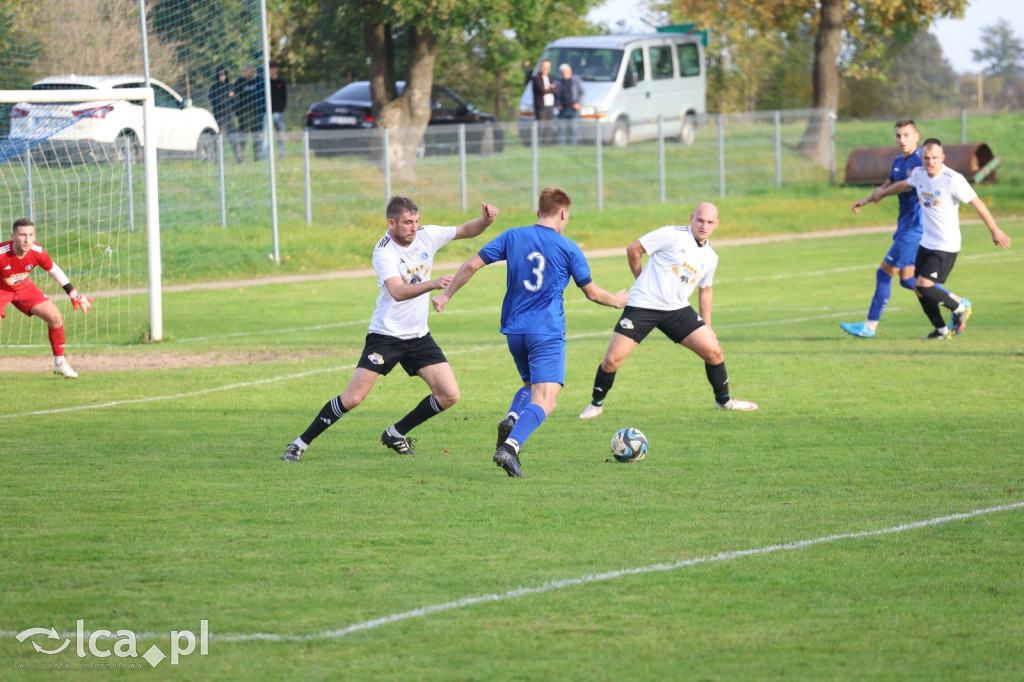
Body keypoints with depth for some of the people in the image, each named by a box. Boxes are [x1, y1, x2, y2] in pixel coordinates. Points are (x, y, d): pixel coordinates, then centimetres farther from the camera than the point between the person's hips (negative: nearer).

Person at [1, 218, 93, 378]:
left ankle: (59, 363, 14)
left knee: (55, 317, -3)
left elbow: (54, 270, -3)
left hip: (24, 288, 4)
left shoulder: (37, 252, -23)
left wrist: (74, 295, 1)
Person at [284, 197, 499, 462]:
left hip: (419, 336, 6)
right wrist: (432, 284, -49)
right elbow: (397, 291, -34)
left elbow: (466, 230, 10)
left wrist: (485, 219, -12)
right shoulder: (383, 251, -19)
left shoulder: (427, 235, -2)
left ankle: (396, 434, 16)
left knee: (449, 395, -3)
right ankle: (300, 443, 3)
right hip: (385, 336, -6)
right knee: (353, 398, -12)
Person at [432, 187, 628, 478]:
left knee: (531, 385, 25)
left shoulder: (512, 237, 5)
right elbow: (592, 292, 7)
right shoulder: (568, 248, -2)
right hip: (548, 333, -5)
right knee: (544, 399, -10)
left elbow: (472, 265, 1)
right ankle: (510, 446, -34)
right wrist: (617, 301, 27)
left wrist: (446, 294, 13)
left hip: (514, 331, 5)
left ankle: (511, 419, -7)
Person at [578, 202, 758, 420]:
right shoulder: (672, 235, -11)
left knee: (713, 350, -5)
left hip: (677, 310, 5)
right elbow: (633, 249, -7)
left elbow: (705, 290, 23)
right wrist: (643, 281, 4)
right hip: (643, 305, -5)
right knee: (612, 360, -10)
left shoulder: (710, 257, 8)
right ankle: (596, 404, 14)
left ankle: (724, 400, 17)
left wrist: (707, 326, 22)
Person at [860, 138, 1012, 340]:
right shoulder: (919, 175, 1)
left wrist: (995, 231, -14)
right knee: (919, 289, 6)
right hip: (926, 242, 7)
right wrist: (881, 194, 40)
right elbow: (903, 185, 24)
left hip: (946, 246, -7)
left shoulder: (953, 180, -20)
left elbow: (977, 203, -15)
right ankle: (941, 330, 22)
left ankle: (960, 306, 7)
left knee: (924, 285, -17)